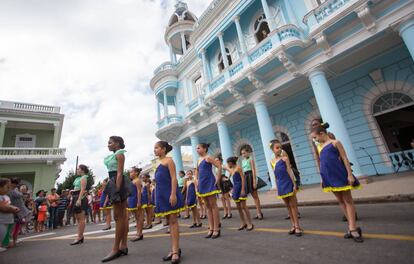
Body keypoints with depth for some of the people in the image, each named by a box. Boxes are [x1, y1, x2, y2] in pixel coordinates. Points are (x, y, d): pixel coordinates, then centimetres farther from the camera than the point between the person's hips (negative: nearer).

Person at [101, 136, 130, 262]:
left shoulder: (119, 154, -8)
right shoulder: (115, 155, 20)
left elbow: (119, 173, -16)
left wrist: (116, 190, -21)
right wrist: (115, 189, 18)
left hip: (118, 183, -10)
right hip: (115, 183, 10)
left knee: (118, 217, -5)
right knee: (123, 215, 9)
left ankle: (116, 249, 2)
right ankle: (123, 246, 16)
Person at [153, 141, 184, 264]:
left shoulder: (169, 160, -4)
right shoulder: (159, 163, 18)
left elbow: (173, 178, -13)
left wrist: (173, 194, -22)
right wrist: (157, 198, 18)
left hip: (169, 193, -8)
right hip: (162, 195, 8)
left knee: (173, 220, -5)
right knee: (169, 221, 10)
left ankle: (176, 251, -1)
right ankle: (173, 250, 18)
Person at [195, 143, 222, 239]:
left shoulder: (208, 158, -8)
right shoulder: (199, 160, 14)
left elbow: (219, 167, -16)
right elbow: (197, 171, 28)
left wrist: (217, 179, -15)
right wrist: (197, 180, 16)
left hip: (210, 183, -8)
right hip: (202, 184, 8)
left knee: (213, 206, -1)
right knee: (208, 207, 11)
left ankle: (216, 229, 6)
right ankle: (211, 228, 18)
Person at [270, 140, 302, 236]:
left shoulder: (284, 158, -7)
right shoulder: (272, 161, 6)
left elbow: (290, 171, -10)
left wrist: (294, 184, -14)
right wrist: (277, 187, 12)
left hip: (288, 183, -5)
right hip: (280, 185, 5)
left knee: (293, 205, 4)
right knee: (288, 206, 14)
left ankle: (297, 226, 14)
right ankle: (293, 225, 26)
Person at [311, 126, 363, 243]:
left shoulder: (335, 143, -4)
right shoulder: (320, 148, 13)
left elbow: (344, 158, -7)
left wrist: (350, 174, -13)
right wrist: (323, 179, 14)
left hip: (339, 175, -6)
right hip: (329, 178, 7)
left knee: (348, 200, 1)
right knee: (341, 201, 11)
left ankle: (353, 228, 4)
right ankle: (352, 227, 20)